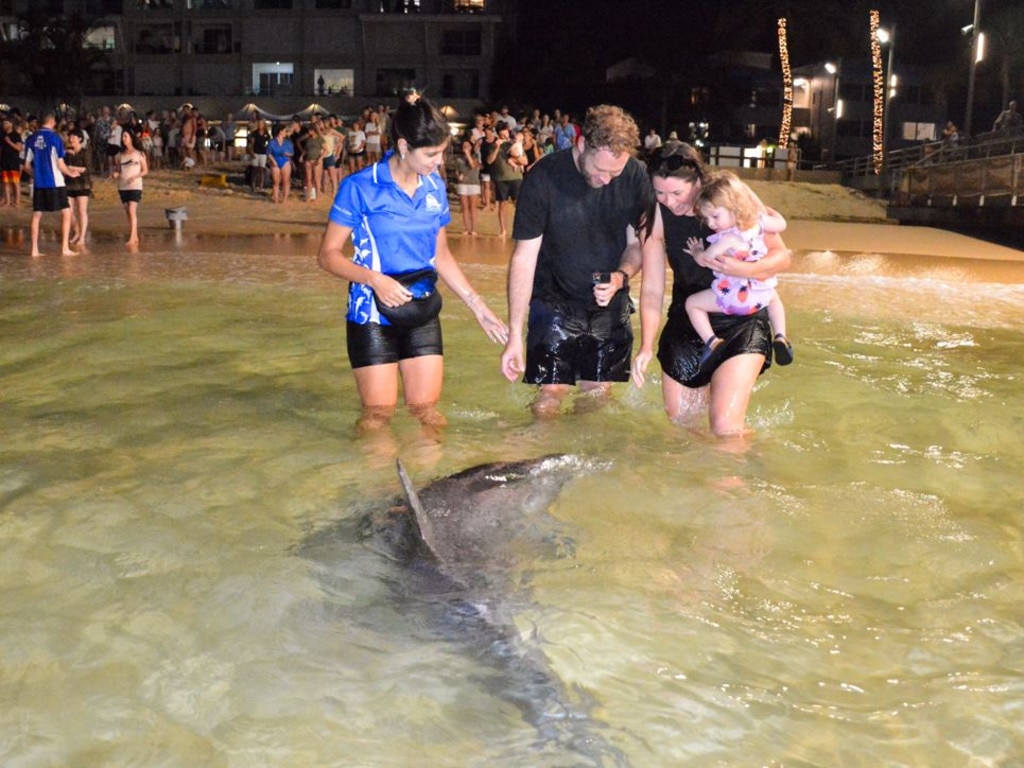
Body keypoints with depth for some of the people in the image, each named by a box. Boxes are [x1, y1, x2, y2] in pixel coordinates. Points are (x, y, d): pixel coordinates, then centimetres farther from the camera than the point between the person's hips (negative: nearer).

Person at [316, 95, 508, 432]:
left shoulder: (435, 187, 5)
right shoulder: (360, 187, -11)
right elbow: (328, 255, -9)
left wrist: (479, 307, 8)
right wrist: (375, 280, -25)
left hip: (423, 313, 4)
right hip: (373, 315, -4)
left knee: (426, 410, 5)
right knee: (379, 414, 2)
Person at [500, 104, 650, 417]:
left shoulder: (635, 176, -9)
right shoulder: (544, 177, -18)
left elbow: (638, 241, 4)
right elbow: (524, 257, -15)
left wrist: (621, 276, -19)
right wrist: (515, 335, -17)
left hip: (610, 306, 3)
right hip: (555, 301, -3)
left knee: (598, 391, 6)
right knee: (551, 392, -7)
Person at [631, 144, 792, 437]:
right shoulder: (655, 218, -9)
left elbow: (782, 256, -12)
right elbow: (652, 289, -8)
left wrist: (743, 270, -33)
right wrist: (646, 346, -20)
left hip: (742, 321, -3)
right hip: (687, 319, 4)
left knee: (725, 427, -17)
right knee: (679, 420, 12)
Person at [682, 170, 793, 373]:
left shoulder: (728, 239, -29)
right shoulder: (759, 221, -8)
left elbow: (704, 259, -18)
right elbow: (781, 224, 12)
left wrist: (696, 250, 4)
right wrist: (764, 208, 26)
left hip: (735, 299, -6)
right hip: (762, 293, 7)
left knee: (692, 303, 9)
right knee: (774, 298, 41)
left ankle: (712, 342, -6)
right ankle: (780, 337, 23)